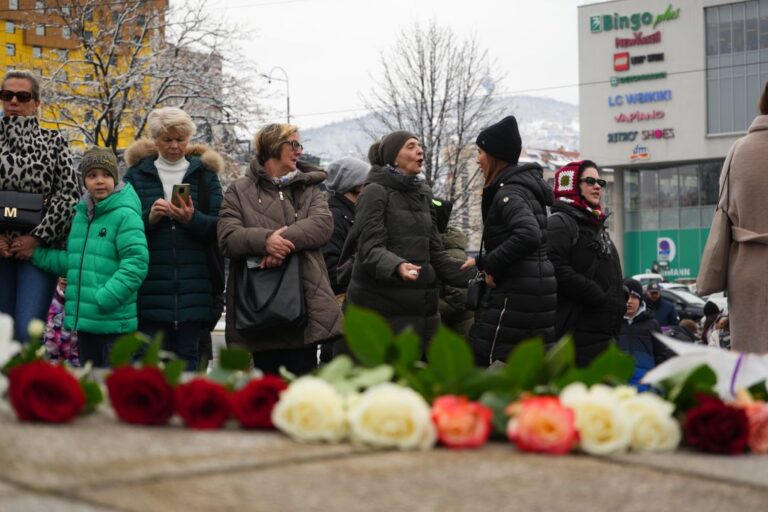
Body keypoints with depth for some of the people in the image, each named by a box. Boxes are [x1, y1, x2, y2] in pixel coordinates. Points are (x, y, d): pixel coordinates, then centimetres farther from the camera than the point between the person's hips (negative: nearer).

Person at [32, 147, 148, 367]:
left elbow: (136, 263, -18)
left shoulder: (125, 215, -11)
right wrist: (36, 254, 10)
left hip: (115, 322, -8)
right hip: (83, 319, 8)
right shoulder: (81, 215, 12)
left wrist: (104, 299, -22)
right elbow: (72, 261, 17)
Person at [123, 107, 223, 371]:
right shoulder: (137, 173, 11)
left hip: (192, 287, 1)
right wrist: (149, 218, -12)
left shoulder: (204, 173, 11)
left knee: (187, 354, 2)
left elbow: (219, 228, 5)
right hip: (150, 285, 0)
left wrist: (193, 219, -14)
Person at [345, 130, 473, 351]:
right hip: (383, 308, -7)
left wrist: (476, 275, 8)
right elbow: (371, 248, -14)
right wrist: (397, 266, -34)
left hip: (423, 307, 7)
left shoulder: (422, 194, 19)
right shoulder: (376, 192, -2)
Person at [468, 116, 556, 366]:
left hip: (514, 296, -10)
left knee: (478, 362, -8)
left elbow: (528, 235, -29)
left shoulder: (509, 192, -12)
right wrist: (484, 261, 13)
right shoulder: (527, 186, 16)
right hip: (540, 291, 10)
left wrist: (490, 264, -18)